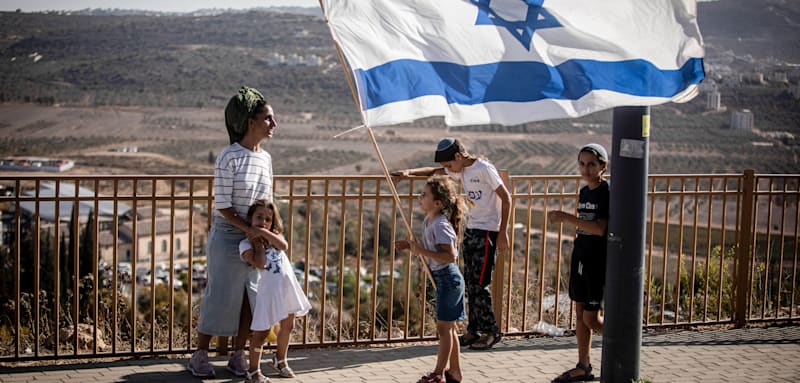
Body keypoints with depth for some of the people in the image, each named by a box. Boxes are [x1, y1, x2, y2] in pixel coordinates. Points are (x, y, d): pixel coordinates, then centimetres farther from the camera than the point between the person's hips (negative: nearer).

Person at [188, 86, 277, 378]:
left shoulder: (266, 158, 6)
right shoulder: (230, 157, -14)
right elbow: (222, 205, -16)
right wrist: (248, 229, -21)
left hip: (255, 239, 6)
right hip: (227, 236, -6)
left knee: (250, 297, 8)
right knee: (220, 295, 1)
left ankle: (238, 356, 22)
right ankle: (200, 355, 16)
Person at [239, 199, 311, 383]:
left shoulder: (274, 236, 12)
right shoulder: (246, 244, -5)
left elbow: (283, 246, -11)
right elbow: (259, 263, -20)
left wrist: (265, 233, -13)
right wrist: (258, 242, -10)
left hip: (288, 285, 6)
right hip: (269, 288, -6)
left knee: (288, 326, 18)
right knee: (262, 330, -7)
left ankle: (280, 360, 39)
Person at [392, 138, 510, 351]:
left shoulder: (484, 169, -14)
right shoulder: (461, 170, 11)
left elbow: (506, 198, -13)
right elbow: (434, 172, 23)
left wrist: (502, 233, -15)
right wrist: (410, 172, 6)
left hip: (487, 231, -9)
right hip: (470, 230, 9)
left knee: (479, 284, -8)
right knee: (470, 283, 9)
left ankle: (491, 331, 3)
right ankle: (473, 331, 16)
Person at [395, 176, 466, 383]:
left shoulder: (440, 225, -21)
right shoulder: (428, 221, 9)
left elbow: (450, 256, -27)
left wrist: (422, 251, -26)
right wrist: (411, 247, 5)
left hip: (448, 278, -10)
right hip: (442, 278, 10)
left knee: (444, 327, -3)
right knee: (448, 327, 15)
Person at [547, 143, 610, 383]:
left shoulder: (607, 192, -14)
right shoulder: (584, 192, 11)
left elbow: (600, 229, -25)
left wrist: (566, 217, -28)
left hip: (599, 260, -8)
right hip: (581, 256, 8)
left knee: (591, 318, -5)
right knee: (580, 313, 10)